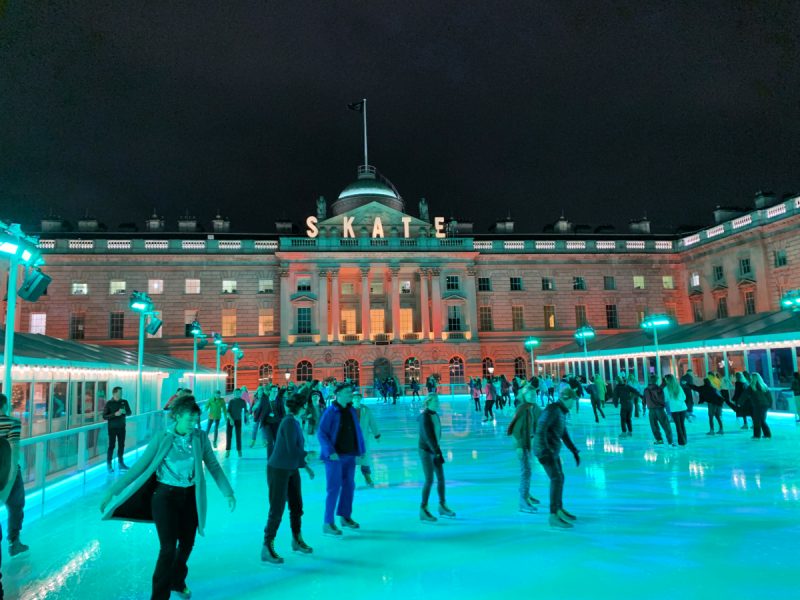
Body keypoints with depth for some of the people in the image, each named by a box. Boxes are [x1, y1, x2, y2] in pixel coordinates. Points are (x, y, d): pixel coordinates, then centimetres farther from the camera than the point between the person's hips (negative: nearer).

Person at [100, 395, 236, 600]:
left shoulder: (200, 437, -8)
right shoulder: (161, 439, -15)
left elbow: (213, 466, 0)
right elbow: (138, 468, -11)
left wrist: (228, 492, 0)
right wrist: (112, 492, -11)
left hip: (190, 497, 3)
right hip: (166, 496, -3)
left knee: (186, 544, 16)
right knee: (168, 548, -6)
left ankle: (177, 581, 44)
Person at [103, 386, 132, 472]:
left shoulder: (124, 402, 2)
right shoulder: (109, 403, -8)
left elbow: (129, 413, 9)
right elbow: (104, 416, -11)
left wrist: (124, 412, -13)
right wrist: (115, 414, -22)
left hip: (121, 427, 4)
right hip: (112, 428, -4)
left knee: (121, 445, 9)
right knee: (111, 446, 1)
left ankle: (120, 463, 20)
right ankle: (109, 465, 11)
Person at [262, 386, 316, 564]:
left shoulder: (295, 421, 5)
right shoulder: (289, 422, -22)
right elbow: (292, 449, -27)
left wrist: (306, 466, 15)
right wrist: (308, 455, -11)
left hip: (292, 469, 9)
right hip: (278, 470, -9)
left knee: (297, 506, 17)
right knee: (277, 509, -2)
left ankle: (297, 540, 35)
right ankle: (267, 550, 10)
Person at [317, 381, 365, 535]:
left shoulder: (351, 411, 7)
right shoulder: (330, 411, -12)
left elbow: (358, 432, 11)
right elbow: (321, 433, -14)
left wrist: (361, 451, 6)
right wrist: (330, 452, -21)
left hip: (350, 455, 7)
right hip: (335, 456, -7)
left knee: (349, 486, 14)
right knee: (334, 488, -5)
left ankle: (345, 517, 31)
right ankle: (327, 524, 3)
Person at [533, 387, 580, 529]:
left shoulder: (561, 412, 15)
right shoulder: (552, 409, -18)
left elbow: (564, 434, 23)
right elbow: (540, 429, -27)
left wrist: (575, 451, 20)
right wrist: (545, 451, -33)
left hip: (552, 450, 10)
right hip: (545, 450, -10)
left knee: (559, 478, 18)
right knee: (556, 480, -15)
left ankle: (559, 510, 32)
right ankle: (554, 517, -14)